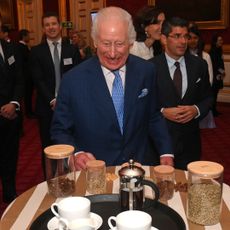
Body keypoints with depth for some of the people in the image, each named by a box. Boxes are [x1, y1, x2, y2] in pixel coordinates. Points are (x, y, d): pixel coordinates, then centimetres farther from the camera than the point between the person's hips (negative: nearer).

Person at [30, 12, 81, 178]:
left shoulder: (72, 50, 7)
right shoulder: (36, 51, 4)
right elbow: (38, 80, -3)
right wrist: (52, 100, -13)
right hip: (47, 107, 0)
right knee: (48, 147, 7)